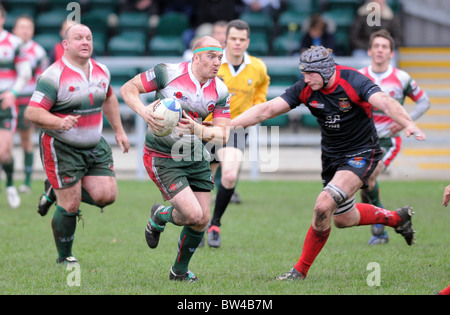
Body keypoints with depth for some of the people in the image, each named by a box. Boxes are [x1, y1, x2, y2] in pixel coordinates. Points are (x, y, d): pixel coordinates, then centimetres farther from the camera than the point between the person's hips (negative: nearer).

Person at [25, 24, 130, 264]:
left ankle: (55, 191, 20)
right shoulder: (54, 75, -17)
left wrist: (119, 130, 23)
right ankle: (64, 258, 16)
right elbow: (32, 113, -21)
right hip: (61, 148, -6)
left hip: (94, 147, 6)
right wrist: (59, 122, -36)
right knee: (70, 207, -7)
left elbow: (108, 99, 25)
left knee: (106, 196, -5)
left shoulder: (101, 71, 5)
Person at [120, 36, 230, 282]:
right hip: (162, 158, -5)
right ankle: (159, 216, 18)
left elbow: (222, 134, -6)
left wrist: (196, 129, -26)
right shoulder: (168, 73, -16)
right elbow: (127, 89, -10)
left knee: (202, 220, 5)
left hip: (196, 159, 6)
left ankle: (180, 270, 29)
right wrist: (143, 111, -28)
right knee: (193, 214, -17)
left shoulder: (220, 91, -4)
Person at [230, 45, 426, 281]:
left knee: (324, 206, -23)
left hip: (361, 155, -7)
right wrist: (231, 124, -24)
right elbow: (268, 109, -12)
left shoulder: (353, 82, -24)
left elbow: (384, 102, -39)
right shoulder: (305, 89, -11)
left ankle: (301, 269, -7)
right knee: (343, 219, 19)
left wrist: (408, 124, -58)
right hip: (331, 156, 7)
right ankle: (397, 218, 45)